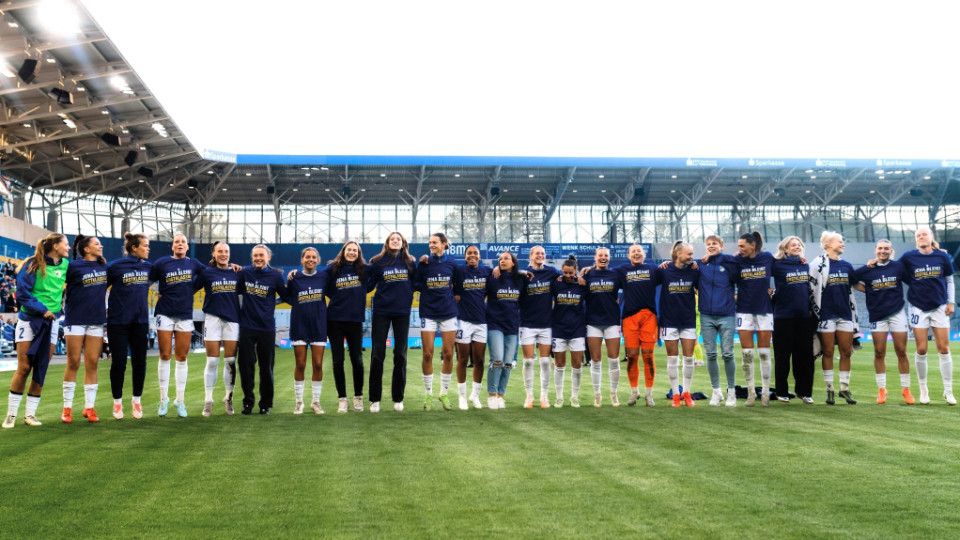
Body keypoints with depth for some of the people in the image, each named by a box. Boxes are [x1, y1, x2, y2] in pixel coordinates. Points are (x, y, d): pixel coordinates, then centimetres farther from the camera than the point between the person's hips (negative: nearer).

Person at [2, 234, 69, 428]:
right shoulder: (33, 265, -9)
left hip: (51, 323, 4)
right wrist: (42, 309, -16)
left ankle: (30, 414, 12)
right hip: (29, 320, -4)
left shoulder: (66, 265, 4)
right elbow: (22, 293, -11)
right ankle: (11, 414, 8)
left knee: (41, 371, 3)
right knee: (23, 368, -3)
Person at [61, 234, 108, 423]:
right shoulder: (74, 266, -7)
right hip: (75, 320, -4)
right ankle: (67, 408, 8)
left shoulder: (104, 266, 8)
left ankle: (89, 407, 9)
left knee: (92, 364, 3)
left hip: (96, 321, 4)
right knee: (73, 364, 0)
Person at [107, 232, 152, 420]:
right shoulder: (116, 266, -9)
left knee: (140, 362, 6)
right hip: (118, 321, -4)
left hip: (140, 320, 4)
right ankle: (117, 402, 15)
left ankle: (136, 400, 20)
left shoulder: (148, 266, 4)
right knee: (119, 362, 2)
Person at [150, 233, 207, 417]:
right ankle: (164, 398, 11)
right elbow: (147, 280, 3)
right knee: (165, 356, 1)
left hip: (185, 315, 2)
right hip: (165, 314, -2)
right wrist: (159, 293, -4)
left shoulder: (193, 264, 6)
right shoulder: (162, 263, 0)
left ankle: (180, 400, 11)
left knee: (181, 358, 4)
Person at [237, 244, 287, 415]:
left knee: (266, 368, 5)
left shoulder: (275, 276, -1)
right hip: (246, 326, 1)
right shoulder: (245, 272, 2)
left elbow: (286, 297, 4)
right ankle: (248, 402, 17)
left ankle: (266, 404, 17)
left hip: (267, 327, -1)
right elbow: (236, 291, 12)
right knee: (246, 367, 4)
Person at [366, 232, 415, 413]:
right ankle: (375, 399, 7)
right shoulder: (378, 262, 0)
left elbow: (415, 283, 12)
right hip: (381, 311, -1)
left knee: (400, 354, 5)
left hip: (402, 311, 2)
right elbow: (368, 285, 3)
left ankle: (398, 398, 14)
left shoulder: (410, 262, 4)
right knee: (377, 354, -1)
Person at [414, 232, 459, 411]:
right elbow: (415, 284, 1)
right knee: (428, 354, -2)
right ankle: (428, 394, 11)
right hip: (428, 313, -1)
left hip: (448, 312, 1)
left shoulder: (452, 263, 2)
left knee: (448, 354, 1)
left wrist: (453, 295, -2)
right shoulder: (424, 263, 0)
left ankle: (444, 393, 16)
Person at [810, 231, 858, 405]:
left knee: (846, 352, 4)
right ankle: (830, 389, 8)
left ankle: (844, 388, 13)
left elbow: (852, 289, 19)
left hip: (845, 314, 5)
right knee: (828, 353, 1)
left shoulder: (846, 266, 13)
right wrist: (816, 312, -9)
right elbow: (812, 290, -6)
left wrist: (854, 314, 14)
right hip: (826, 315, -5)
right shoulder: (818, 264, -4)